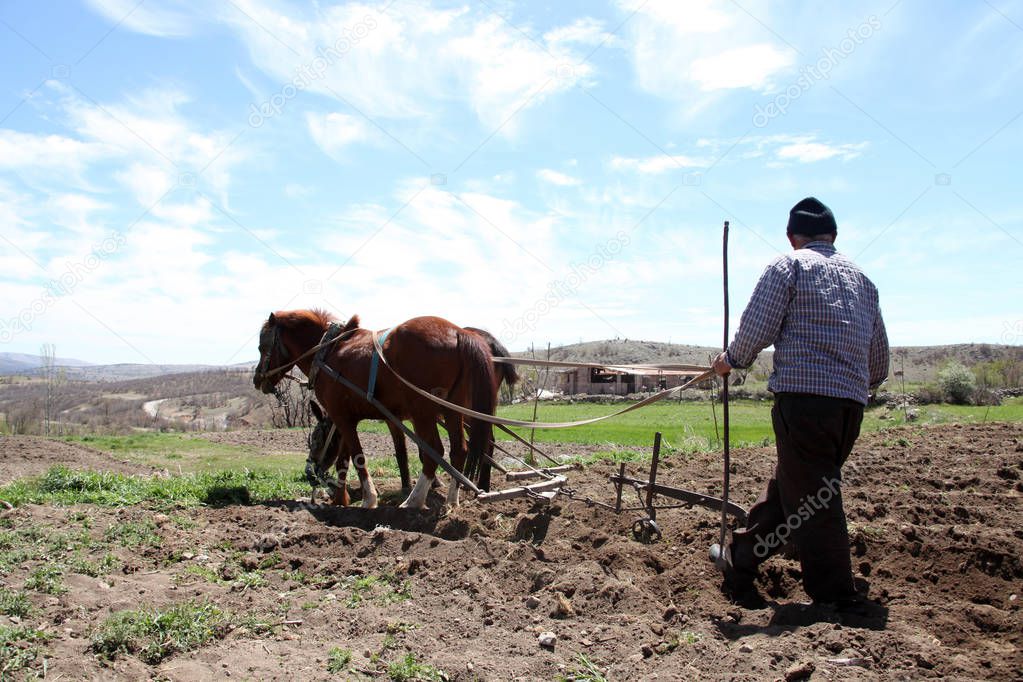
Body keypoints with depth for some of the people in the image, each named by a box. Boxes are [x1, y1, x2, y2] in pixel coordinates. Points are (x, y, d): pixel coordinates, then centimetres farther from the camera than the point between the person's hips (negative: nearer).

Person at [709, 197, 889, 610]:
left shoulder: (789, 265, 2)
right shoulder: (862, 278, 20)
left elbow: (756, 328, -9)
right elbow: (880, 360, 21)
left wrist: (731, 360, 9)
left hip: (802, 396, -7)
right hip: (851, 405, 7)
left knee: (809, 501, 0)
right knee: (787, 487, 16)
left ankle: (837, 600, 7)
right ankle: (739, 563, 30)